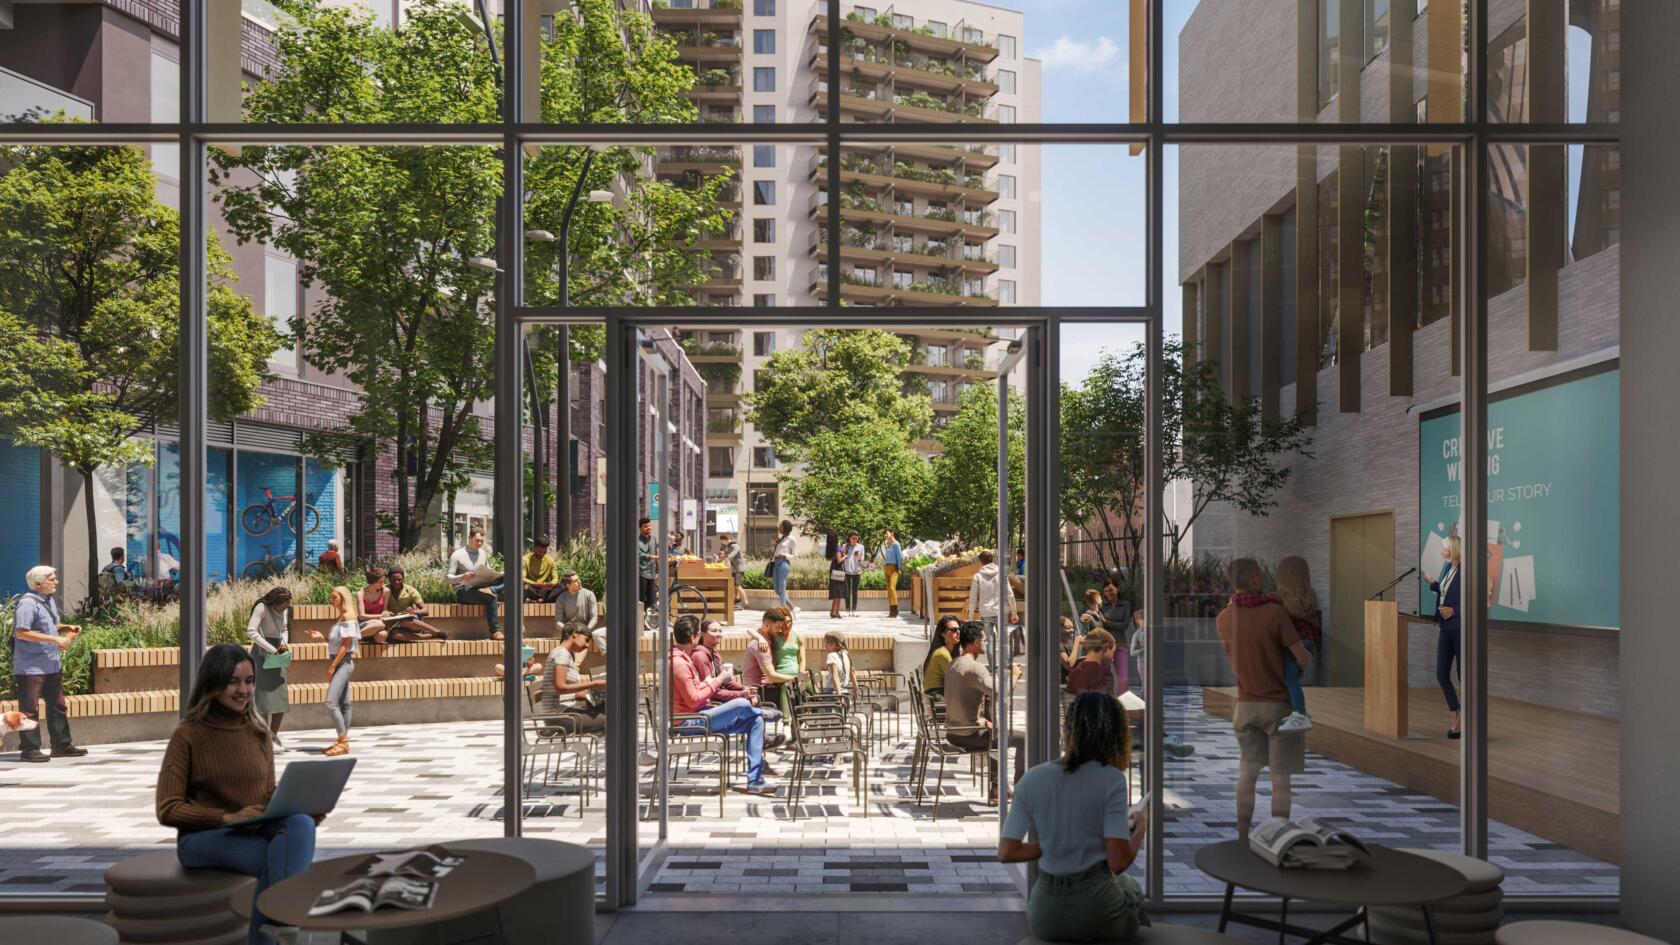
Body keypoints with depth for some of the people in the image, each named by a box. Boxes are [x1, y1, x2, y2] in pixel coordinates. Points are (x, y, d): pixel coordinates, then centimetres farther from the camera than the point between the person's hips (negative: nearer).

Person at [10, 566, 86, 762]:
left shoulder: (49, 601, 13)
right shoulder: (28, 604, -16)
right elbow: (21, 632, -24)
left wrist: (67, 628, 7)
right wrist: (54, 639, -25)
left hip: (52, 664, 10)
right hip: (31, 667, -10)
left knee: (58, 705, 14)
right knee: (29, 709, -1)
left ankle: (62, 745, 21)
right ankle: (30, 749, 5)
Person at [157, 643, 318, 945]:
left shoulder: (260, 733, 9)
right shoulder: (188, 735, -6)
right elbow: (168, 810, -8)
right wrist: (228, 817, -22)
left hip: (255, 830, 4)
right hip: (202, 835, -4)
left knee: (301, 823, -32)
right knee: (275, 857, -33)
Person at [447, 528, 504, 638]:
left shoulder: (483, 553, 14)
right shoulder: (457, 555, -4)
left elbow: (487, 572, 24)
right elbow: (447, 577, -6)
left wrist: (495, 576, -1)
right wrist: (462, 577, -26)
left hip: (479, 588, 5)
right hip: (463, 592, -5)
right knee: (492, 597, -34)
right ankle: (495, 632, -29)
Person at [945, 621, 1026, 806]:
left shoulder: (954, 664, 10)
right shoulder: (974, 667, -20)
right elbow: (999, 694, -24)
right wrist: (1013, 675, -9)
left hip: (952, 733, 10)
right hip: (968, 735, -10)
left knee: (995, 729, 36)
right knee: (1023, 739, -3)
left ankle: (996, 787, 36)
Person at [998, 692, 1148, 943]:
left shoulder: (1032, 779, -6)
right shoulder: (1111, 779, -14)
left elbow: (1006, 852, -7)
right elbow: (1118, 862, -17)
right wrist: (1140, 829, 2)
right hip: (1098, 914, -2)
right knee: (1131, 887, 34)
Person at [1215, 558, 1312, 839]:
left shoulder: (1223, 619, -2)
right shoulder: (1276, 612, -19)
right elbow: (1303, 658, -16)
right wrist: (1309, 656, 7)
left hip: (1246, 704, 5)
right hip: (1280, 704, -4)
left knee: (1248, 769, 17)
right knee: (1281, 777, 4)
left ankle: (1243, 835, 17)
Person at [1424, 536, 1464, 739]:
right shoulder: (1447, 567, 8)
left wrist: (1454, 610, -24)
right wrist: (1432, 584, 12)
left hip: (1460, 629, -8)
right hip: (1446, 629, 8)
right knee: (1441, 674, 7)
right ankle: (1457, 718, 17)